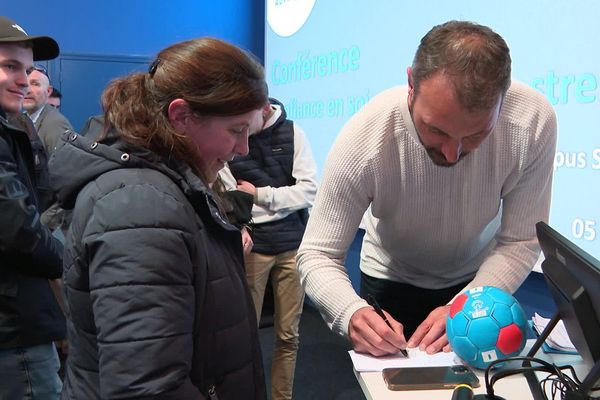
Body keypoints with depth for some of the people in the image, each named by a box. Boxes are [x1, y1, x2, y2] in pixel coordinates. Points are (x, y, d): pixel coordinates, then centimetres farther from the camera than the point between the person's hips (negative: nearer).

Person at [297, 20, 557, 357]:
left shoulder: (533, 121, -30)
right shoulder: (364, 139, -34)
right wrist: (351, 312, -47)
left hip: (480, 280, 2)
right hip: (392, 283, -1)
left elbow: (521, 242, -22)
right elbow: (317, 254, -27)